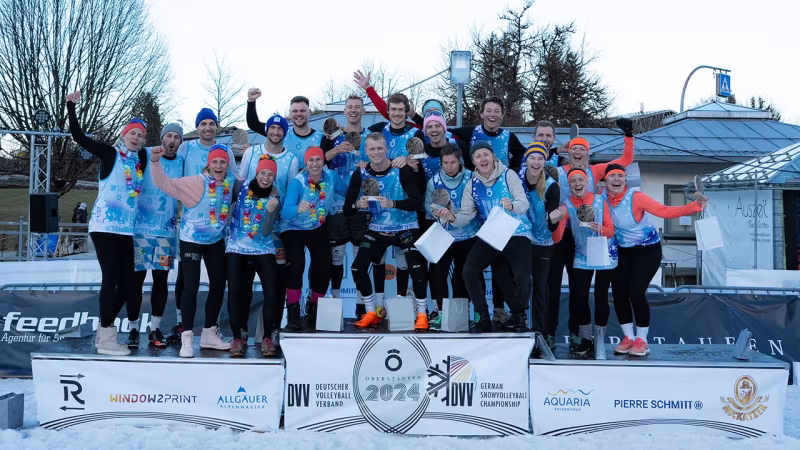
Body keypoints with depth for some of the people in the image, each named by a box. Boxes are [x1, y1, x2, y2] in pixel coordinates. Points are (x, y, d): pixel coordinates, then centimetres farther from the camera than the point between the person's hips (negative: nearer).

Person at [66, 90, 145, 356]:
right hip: (104, 226, -6)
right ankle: (106, 339, 0)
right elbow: (78, 136, -9)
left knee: (127, 283, 5)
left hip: (126, 229, 6)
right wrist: (71, 106, -13)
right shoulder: (110, 154, -2)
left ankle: (104, 330, 21)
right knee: (111, 279, -9)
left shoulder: (141, 160, 13)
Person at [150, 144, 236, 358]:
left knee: (218, 285, 10)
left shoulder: (230, 181, -3)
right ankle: (187, 338, 0)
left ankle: (209, 333, 25)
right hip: (192, 240, -6)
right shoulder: (196, 182, -19)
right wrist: (155, 162, -38)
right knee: (191, 287, -9)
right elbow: (165, 184, -25)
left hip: (216, 241, 6)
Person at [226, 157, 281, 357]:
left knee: (271, 292, -11)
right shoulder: (241, 188, -2)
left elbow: (265, 231, -15)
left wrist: (271, 211, -28)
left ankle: (267, 338, 2)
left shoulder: (274, 199, -4)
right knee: (235, 291, -10)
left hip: (263, 249, 0)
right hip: (237, 248, 0)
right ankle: (238, 337, 4)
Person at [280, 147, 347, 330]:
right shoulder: (297, 182, -26)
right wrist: (298, 209, -55)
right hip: (294, 229, -4)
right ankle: (292, 311, -9)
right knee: (297, 265, -24)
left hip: (318, 229, 4)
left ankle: (313, 308, 19)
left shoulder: (331, 177, -15)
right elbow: (285, 212, -37)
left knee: (324, 268, -5)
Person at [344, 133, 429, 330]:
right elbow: (347, 209, -7)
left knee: (416, 267, -20)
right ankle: (371, 313, 15)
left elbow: (416, 202, -26)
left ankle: (422, 314, 0)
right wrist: (358, 205, -30)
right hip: (377, 229, 3)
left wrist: (392, 203, -42)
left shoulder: (402, 170, -18)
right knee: (357, 268, -5)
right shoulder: (360, 174, -8)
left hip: (405, 228, -3)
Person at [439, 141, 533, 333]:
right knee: (469, 271, -16)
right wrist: (452, 217, -21)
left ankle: (519, 316, 9)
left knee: (522, 278, -22)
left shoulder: (508, 175, -6)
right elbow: (466, 215, 1)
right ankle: (483, 318, 2)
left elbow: (524, 203, -17)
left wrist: (512, 206, -40)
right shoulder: (472, 185, 5)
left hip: (517, 234, -3)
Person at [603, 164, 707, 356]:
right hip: (623, 251, 5)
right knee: (619, 292, -1)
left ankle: (642, 340, 5)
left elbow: (664, 211, -28)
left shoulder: (635, 197, -23)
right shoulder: (602, 197, -10)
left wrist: (694, 206, -37)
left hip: (648, 250, -4)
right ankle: (628, 337, 17)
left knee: (636, 292, -13)